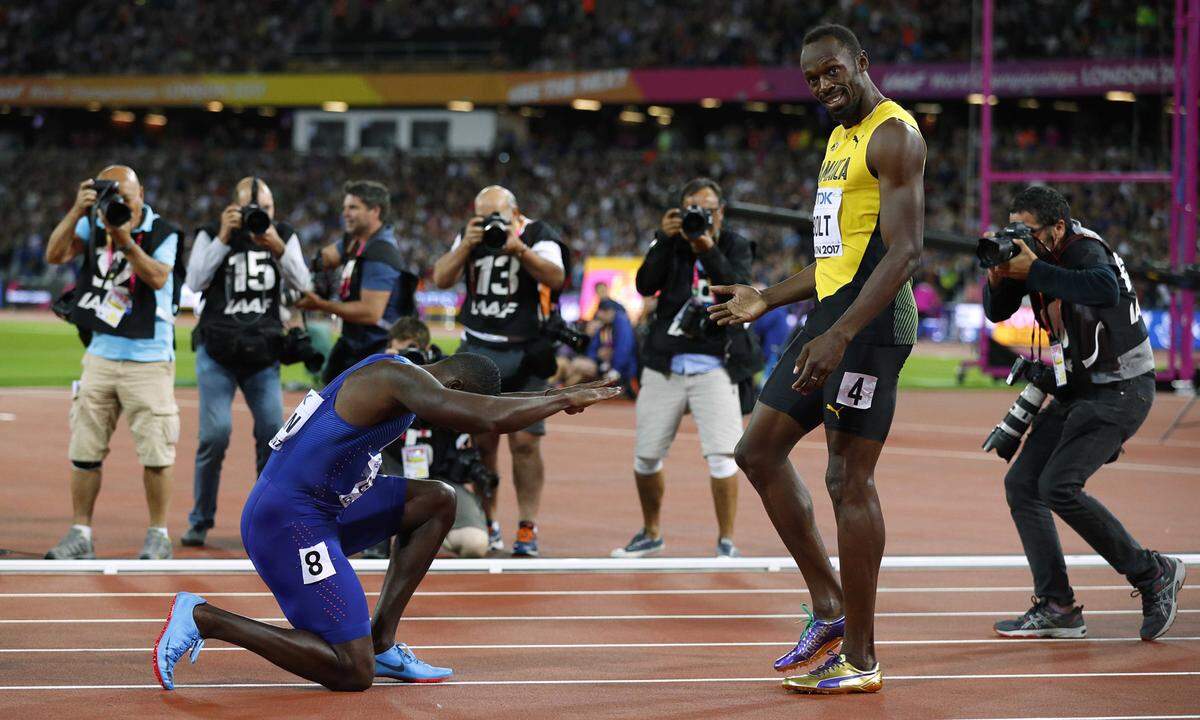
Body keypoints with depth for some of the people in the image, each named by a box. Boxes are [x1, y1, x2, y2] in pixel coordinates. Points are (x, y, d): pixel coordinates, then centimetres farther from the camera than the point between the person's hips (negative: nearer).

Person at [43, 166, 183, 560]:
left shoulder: (163, 233, -6)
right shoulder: (93, 225, 3)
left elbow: (157, 278, -20)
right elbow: (55, 254, -9)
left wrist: (126, 242, -31)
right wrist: (77, 210, -20)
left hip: (148, 357, -4)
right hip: (101, 354, 4)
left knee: (155, 452, -2)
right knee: (85, 450, 6)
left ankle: (159, 535, 10)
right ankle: (80, 534, 13)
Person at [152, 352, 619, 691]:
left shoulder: (399, 376, 15)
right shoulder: (399, 378, -16)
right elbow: (490, 419, -26)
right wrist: (564, 400, -11)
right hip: (288, 521, -11)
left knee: (438, 501, 16)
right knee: (353, 676, -10)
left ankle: (382, 643, 11)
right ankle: (204, 619, -7)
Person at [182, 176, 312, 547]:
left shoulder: (284, 237, 7)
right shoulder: (210, 235, 1)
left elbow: (301, 283, -5)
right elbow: (195, 281, -12)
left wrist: (278, 249, -20)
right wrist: (223, 238, -18)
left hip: (263, 353, 2)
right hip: (217, 351, -2)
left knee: (273, 431, -7)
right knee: (216, 433, -12)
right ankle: (200, 520, 1)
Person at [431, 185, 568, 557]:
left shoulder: (538, 235, -4)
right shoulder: (470, 236, 7)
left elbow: (556, 278, -20)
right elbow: (441, 279, -2)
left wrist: (518, 249, -31)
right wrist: (466, 246, -16)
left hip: (524, 354, -3)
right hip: (477, 352, 3)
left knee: (525, 441, -8)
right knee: (481, 440, 3)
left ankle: (528, 528, -2)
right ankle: (487, 524, 13)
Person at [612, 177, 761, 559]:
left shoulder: (735, 246, 3)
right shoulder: (670, 243, 6)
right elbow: (645, 285, -9)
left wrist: (709, 251, -26)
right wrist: (664, 239, -18)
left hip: (714, 366, -2)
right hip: (665, 366, 2)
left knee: (722, 455, -15)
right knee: (646, 456, 7)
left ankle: (726, 540, -4)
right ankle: (652, 534, 26)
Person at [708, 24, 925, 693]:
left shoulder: (893, 135, -12)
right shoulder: (840, 137, 20)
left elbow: (904, 250, -21)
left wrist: (840, 336, -28)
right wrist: (768, 300, 29)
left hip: (871, 320, -10)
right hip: (833, 312, 10)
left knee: (849, 479, -8)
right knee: (761, 449, 11)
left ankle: (860, 659, -2)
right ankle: (830, 608, 16)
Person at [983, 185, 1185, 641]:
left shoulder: (1082, 249, -20)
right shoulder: (1031, 252, 5)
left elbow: (1107, 291, -43)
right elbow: (997, 312, 10)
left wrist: (1033, 270, -36)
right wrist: (999, 273, -12)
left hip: (1121, 390, -10)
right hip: (1077, 392, 10)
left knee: (1058, 486, -21)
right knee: (1021, 484, 2)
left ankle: (1154, 574, -9)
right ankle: (1056, 607, 2)